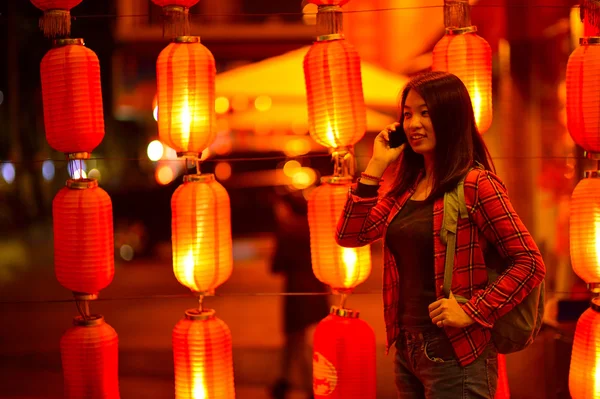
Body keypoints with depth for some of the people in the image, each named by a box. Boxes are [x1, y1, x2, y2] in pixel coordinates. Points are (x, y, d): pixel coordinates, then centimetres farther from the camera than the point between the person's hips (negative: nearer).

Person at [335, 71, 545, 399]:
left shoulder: (476, 185, -13)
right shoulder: (407, 184, 8)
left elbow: (529, 263, -15)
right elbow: (350, 236, 2)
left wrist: (472, 312, -20)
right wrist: (376, 166, -3)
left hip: (454, 357, -7)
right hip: (407, 349, 7)